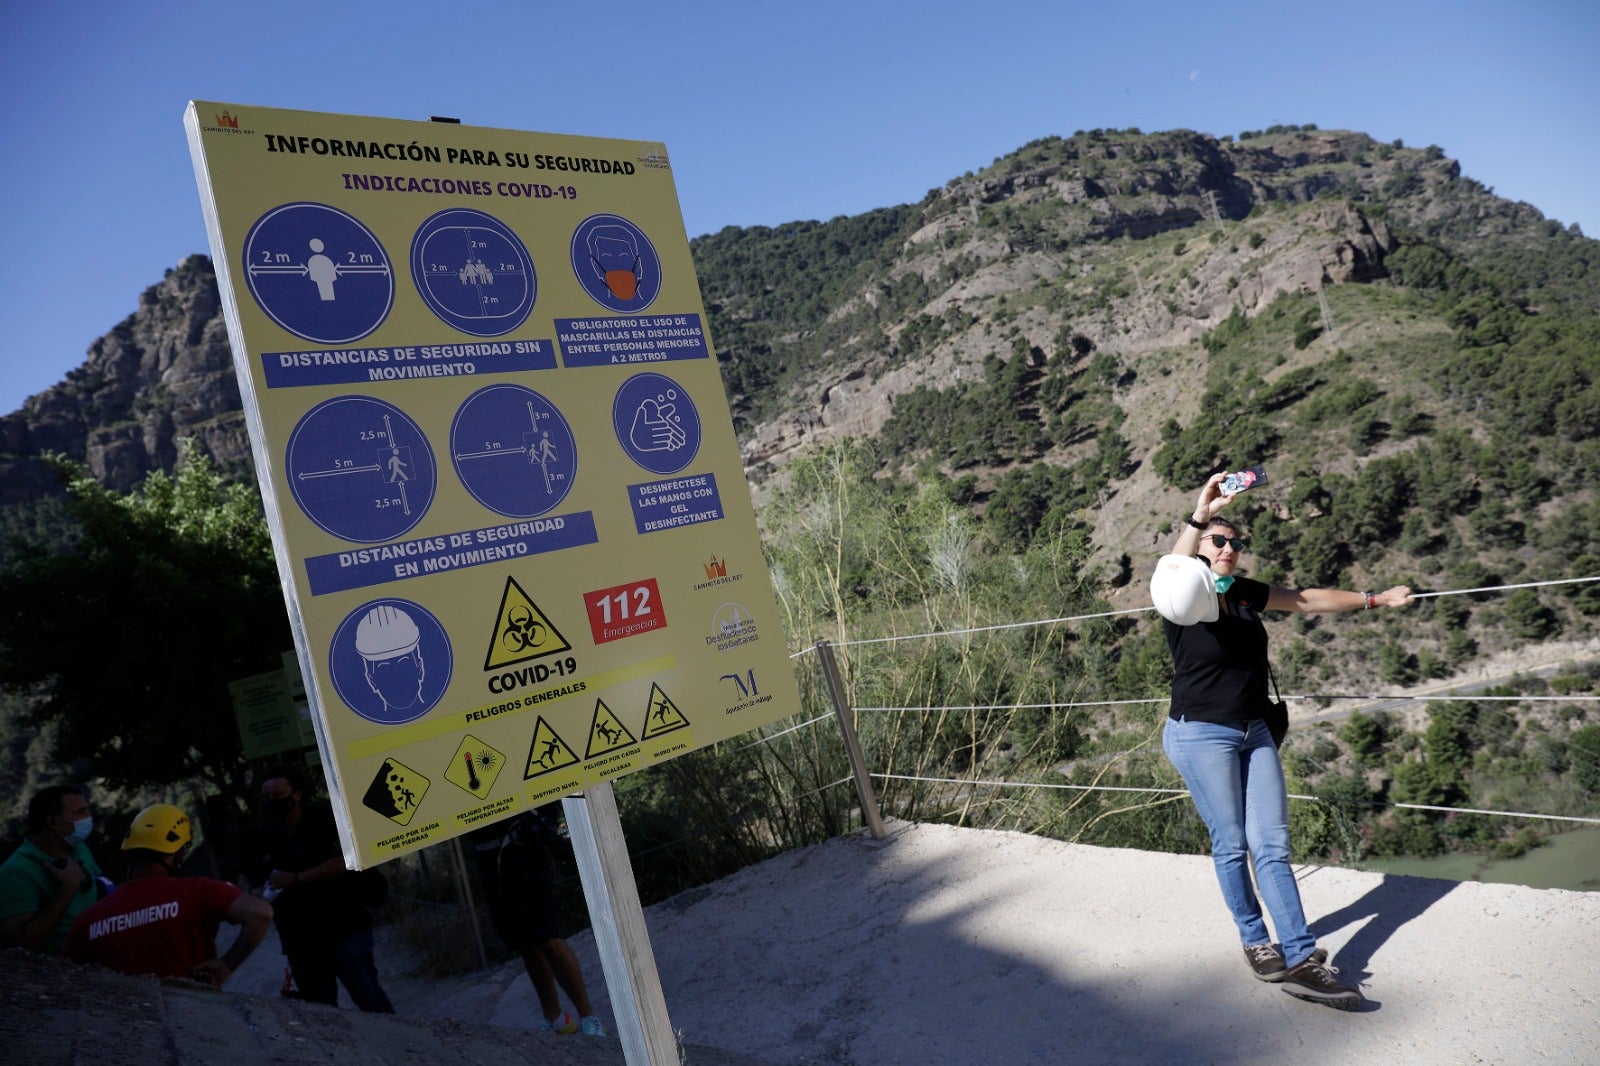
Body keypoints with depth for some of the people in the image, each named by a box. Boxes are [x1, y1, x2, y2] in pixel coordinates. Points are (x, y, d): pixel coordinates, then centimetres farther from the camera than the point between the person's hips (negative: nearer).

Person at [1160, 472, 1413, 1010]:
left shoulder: (1245, 592, 7)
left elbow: (1306, 599, 22)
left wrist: (1372, 599, 31)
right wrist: (1199, 517, -51)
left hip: (1255, 733, 6)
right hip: (1202, 736, -6)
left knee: (1272, 847, 2)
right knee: (1231, 846, 2)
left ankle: (1301, 959, 3)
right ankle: (1255, 942, 20)